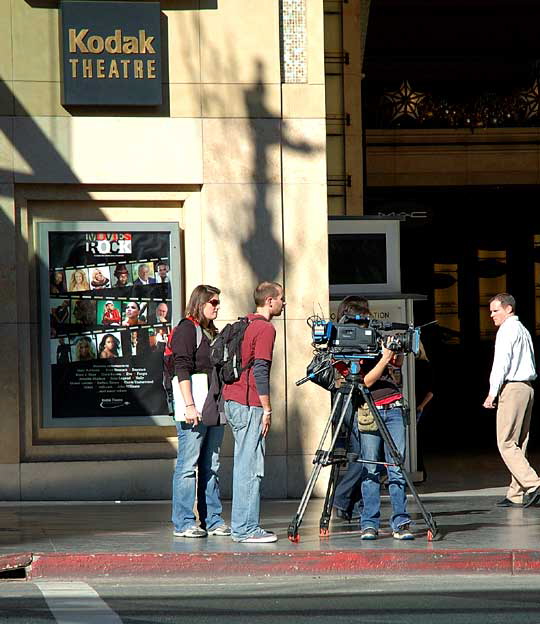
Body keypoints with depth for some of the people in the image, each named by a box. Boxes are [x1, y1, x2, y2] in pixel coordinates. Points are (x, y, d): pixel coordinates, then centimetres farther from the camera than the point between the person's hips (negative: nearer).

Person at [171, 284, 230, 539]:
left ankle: (213, 520, 13)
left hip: (214, 410, 8)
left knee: (211, 467, 10)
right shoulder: (185, 329, -6)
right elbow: (182, 370, -14)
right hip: (195, 412, -8)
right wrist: (189, 406, -21)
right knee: (188, 465, -6)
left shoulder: (212, 332, 19)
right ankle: (183, 523, -4)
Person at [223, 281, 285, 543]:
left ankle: (243, 525, 13)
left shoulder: (244, 325, 17)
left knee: (245, 465, 12)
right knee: (250, 467, -8)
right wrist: (267, 408, -14)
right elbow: (260, 370, -17)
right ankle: (246, 529, -9)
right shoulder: (265, 328, -10)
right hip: (249, 404, -9)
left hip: (232, 401, 9)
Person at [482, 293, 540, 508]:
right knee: (519, 443, 8)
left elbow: (501, 363, -15)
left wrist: (493, 393, -14)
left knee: (506, 443, -9)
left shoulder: (507, 330, -7)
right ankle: (516, 494, 8)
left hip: (512, 388, -9)